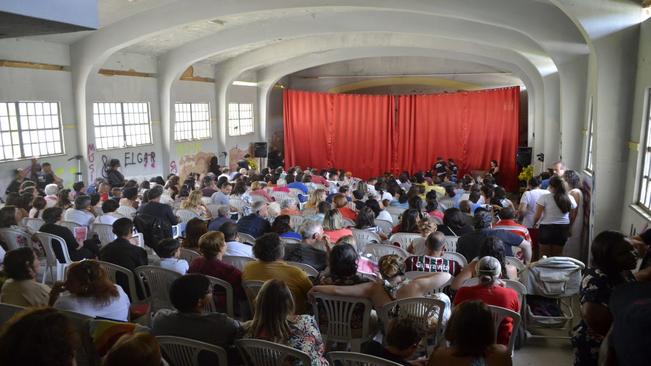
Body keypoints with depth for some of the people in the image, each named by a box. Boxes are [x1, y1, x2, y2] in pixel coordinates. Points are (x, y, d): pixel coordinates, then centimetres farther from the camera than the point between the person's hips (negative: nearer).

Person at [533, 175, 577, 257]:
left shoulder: (544, 197, -13)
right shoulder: (570, 198, 0)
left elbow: (537, 216, -13)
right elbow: (573, 217, 8)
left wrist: (533, 223, 6)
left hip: (547, 228, -4)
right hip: (563, 229, 4)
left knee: (545, 256, 7)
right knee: (558, 255, 14)